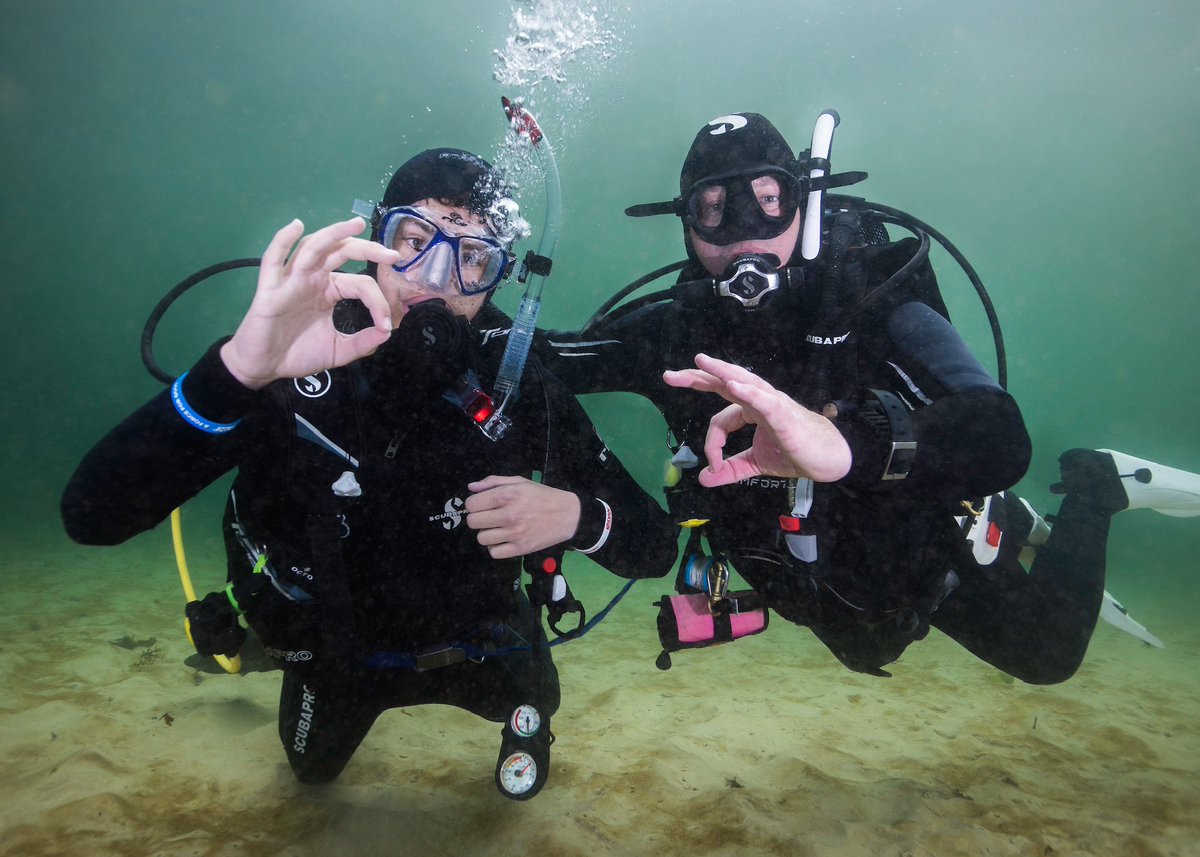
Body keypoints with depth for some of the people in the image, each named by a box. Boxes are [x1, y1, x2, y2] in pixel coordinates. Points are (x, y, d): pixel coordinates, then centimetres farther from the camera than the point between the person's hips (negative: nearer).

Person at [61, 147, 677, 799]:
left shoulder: (518, 386, -27)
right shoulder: (288, 359, -30)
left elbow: (654, 546, -22)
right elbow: (91, 515, -40)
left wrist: (576, 516, -44)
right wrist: (234, 370, -56)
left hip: (465, 642, 0)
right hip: (328, 654, 1)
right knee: (313, 771, 24)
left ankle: (527, 720, 29)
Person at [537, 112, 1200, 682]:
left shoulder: (873, 306, -34)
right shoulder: (672, 330, -22)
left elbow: (999, 440, -49)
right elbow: (536, 358, -22)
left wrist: (850, 447, -68)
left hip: (932, 559, -4)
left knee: (1047, 657, 20)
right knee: (868, 653, 36)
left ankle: (1094, 487, 35)